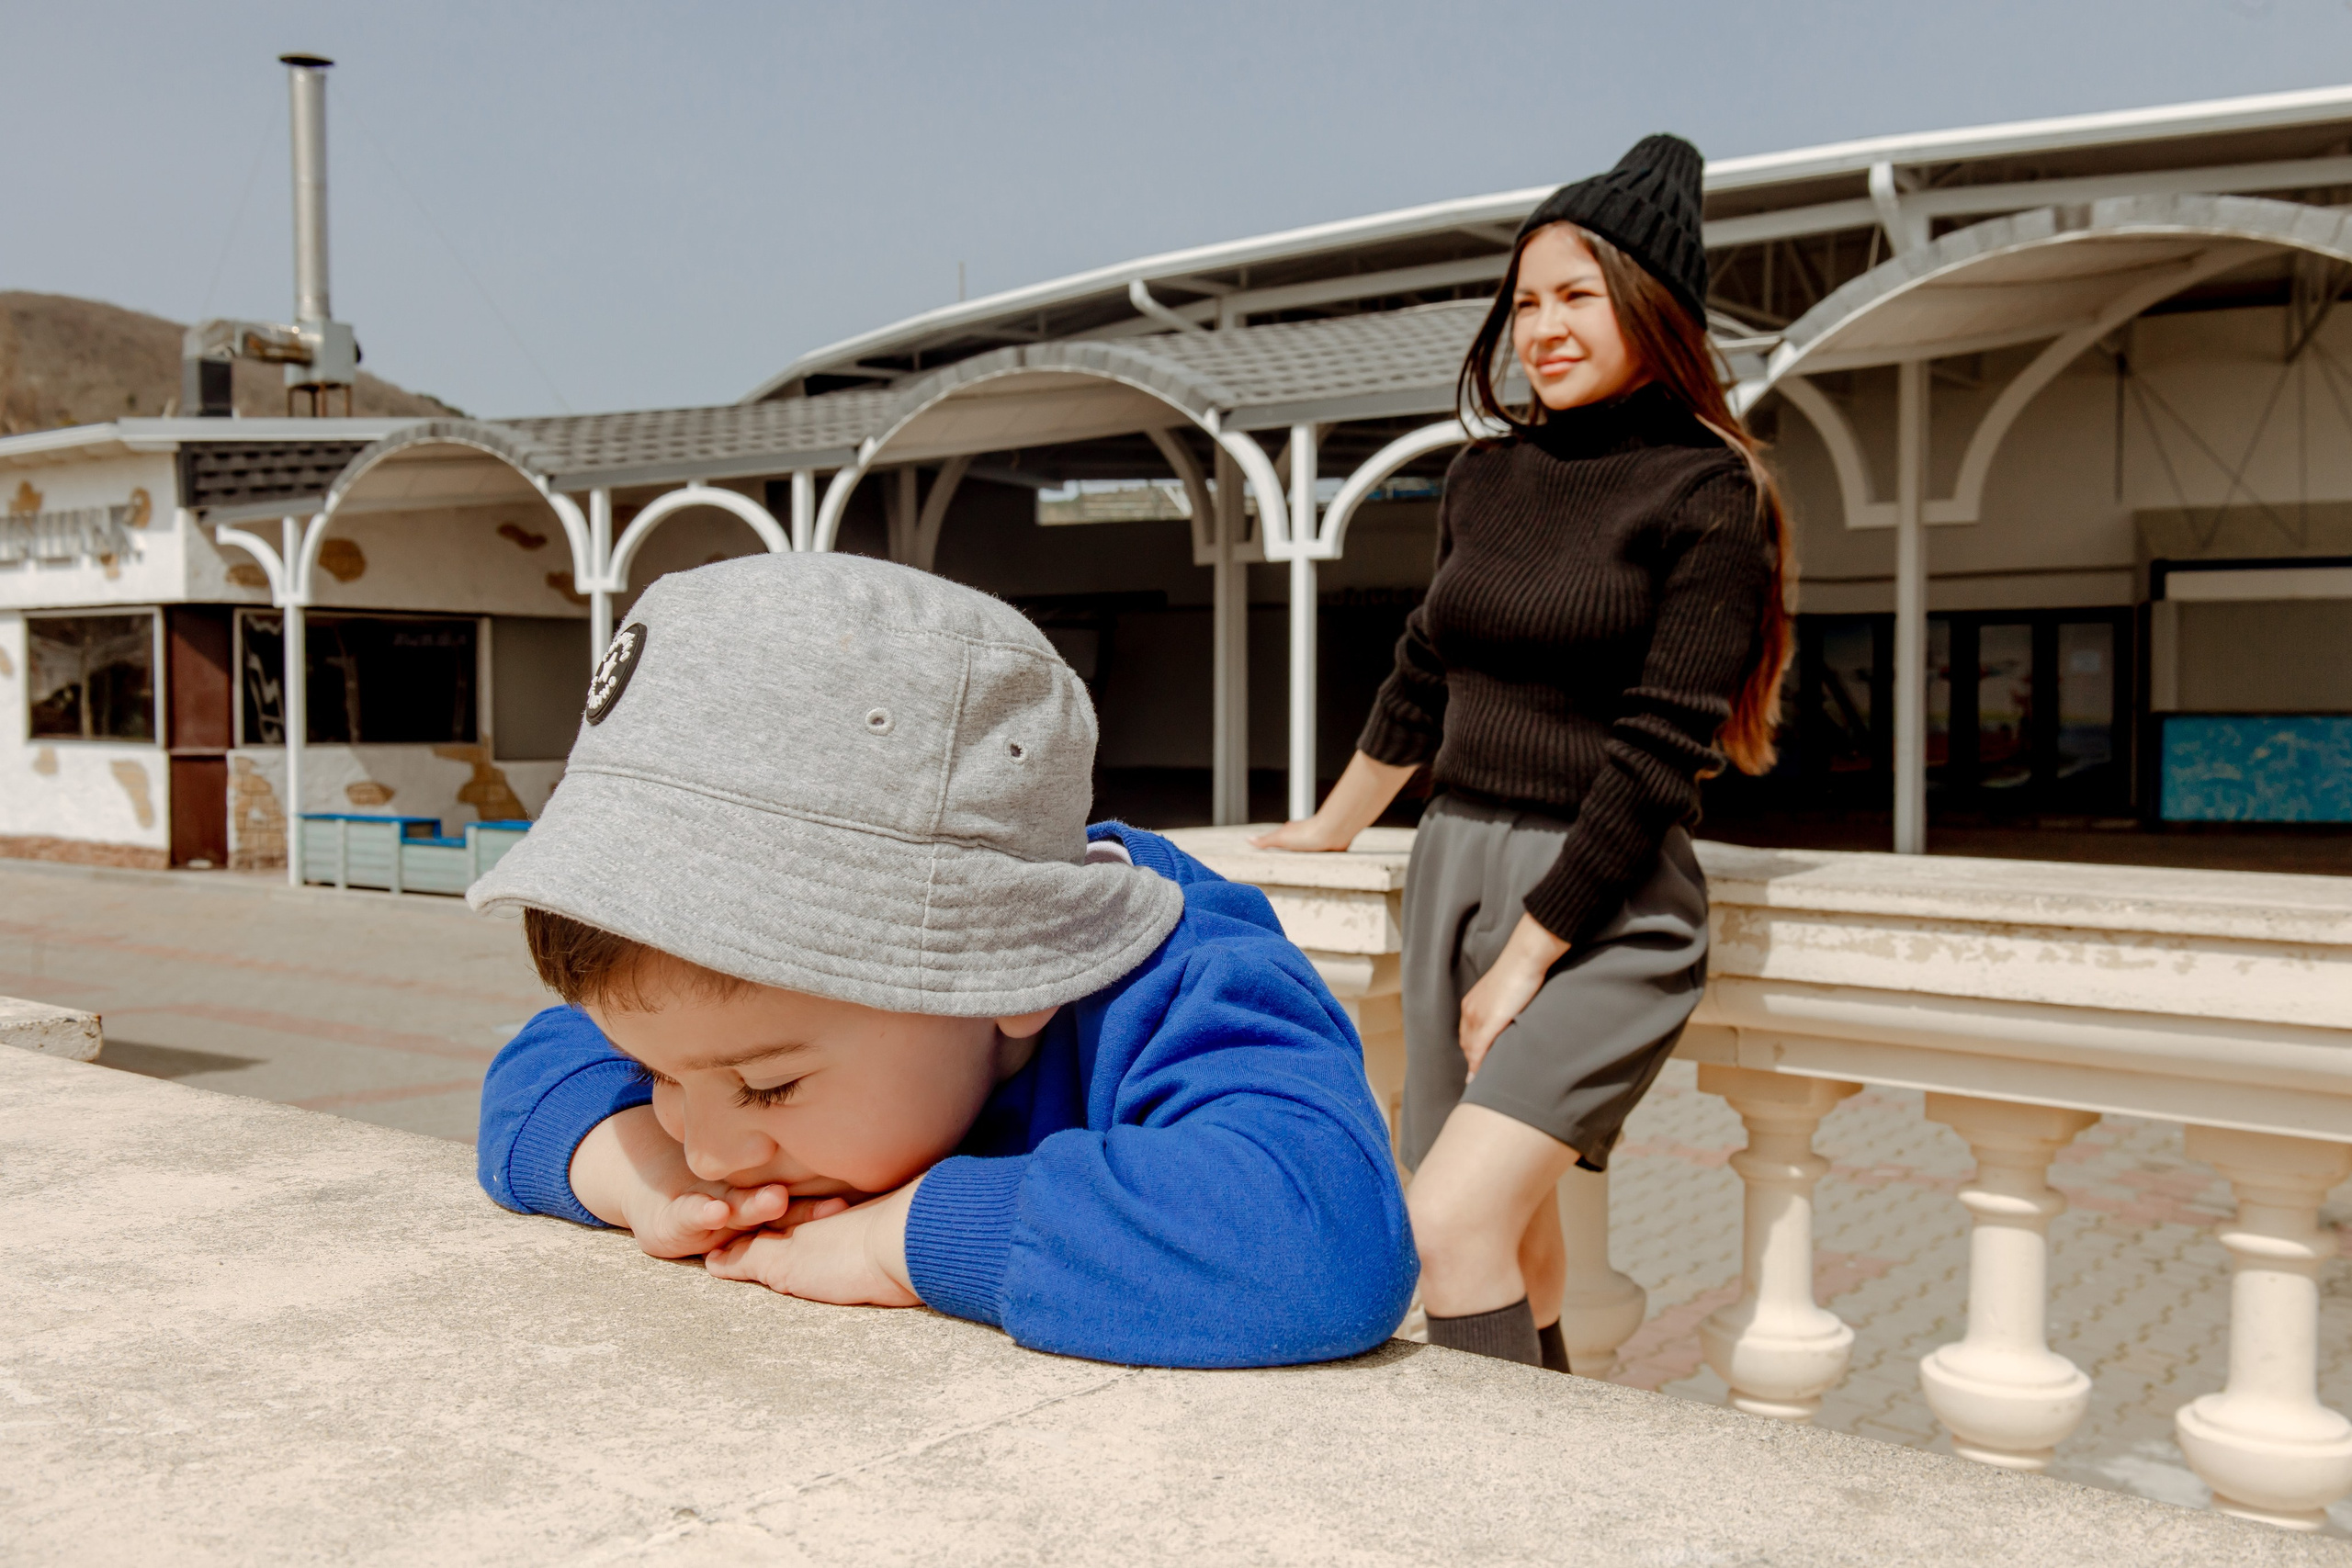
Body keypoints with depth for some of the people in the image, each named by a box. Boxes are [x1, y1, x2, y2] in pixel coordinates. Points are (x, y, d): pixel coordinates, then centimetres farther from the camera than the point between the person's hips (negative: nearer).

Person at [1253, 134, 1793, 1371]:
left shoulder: (1707, 498, -7)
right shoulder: (1488, 476, 11)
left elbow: (1655, 756, -13)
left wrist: (1526, 958, -15)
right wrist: (1332, 825, 36)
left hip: (1603, 904, -6)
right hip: (1451, 866, 6)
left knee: (1450, 1225, -20)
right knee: (1508, 1233, 11)